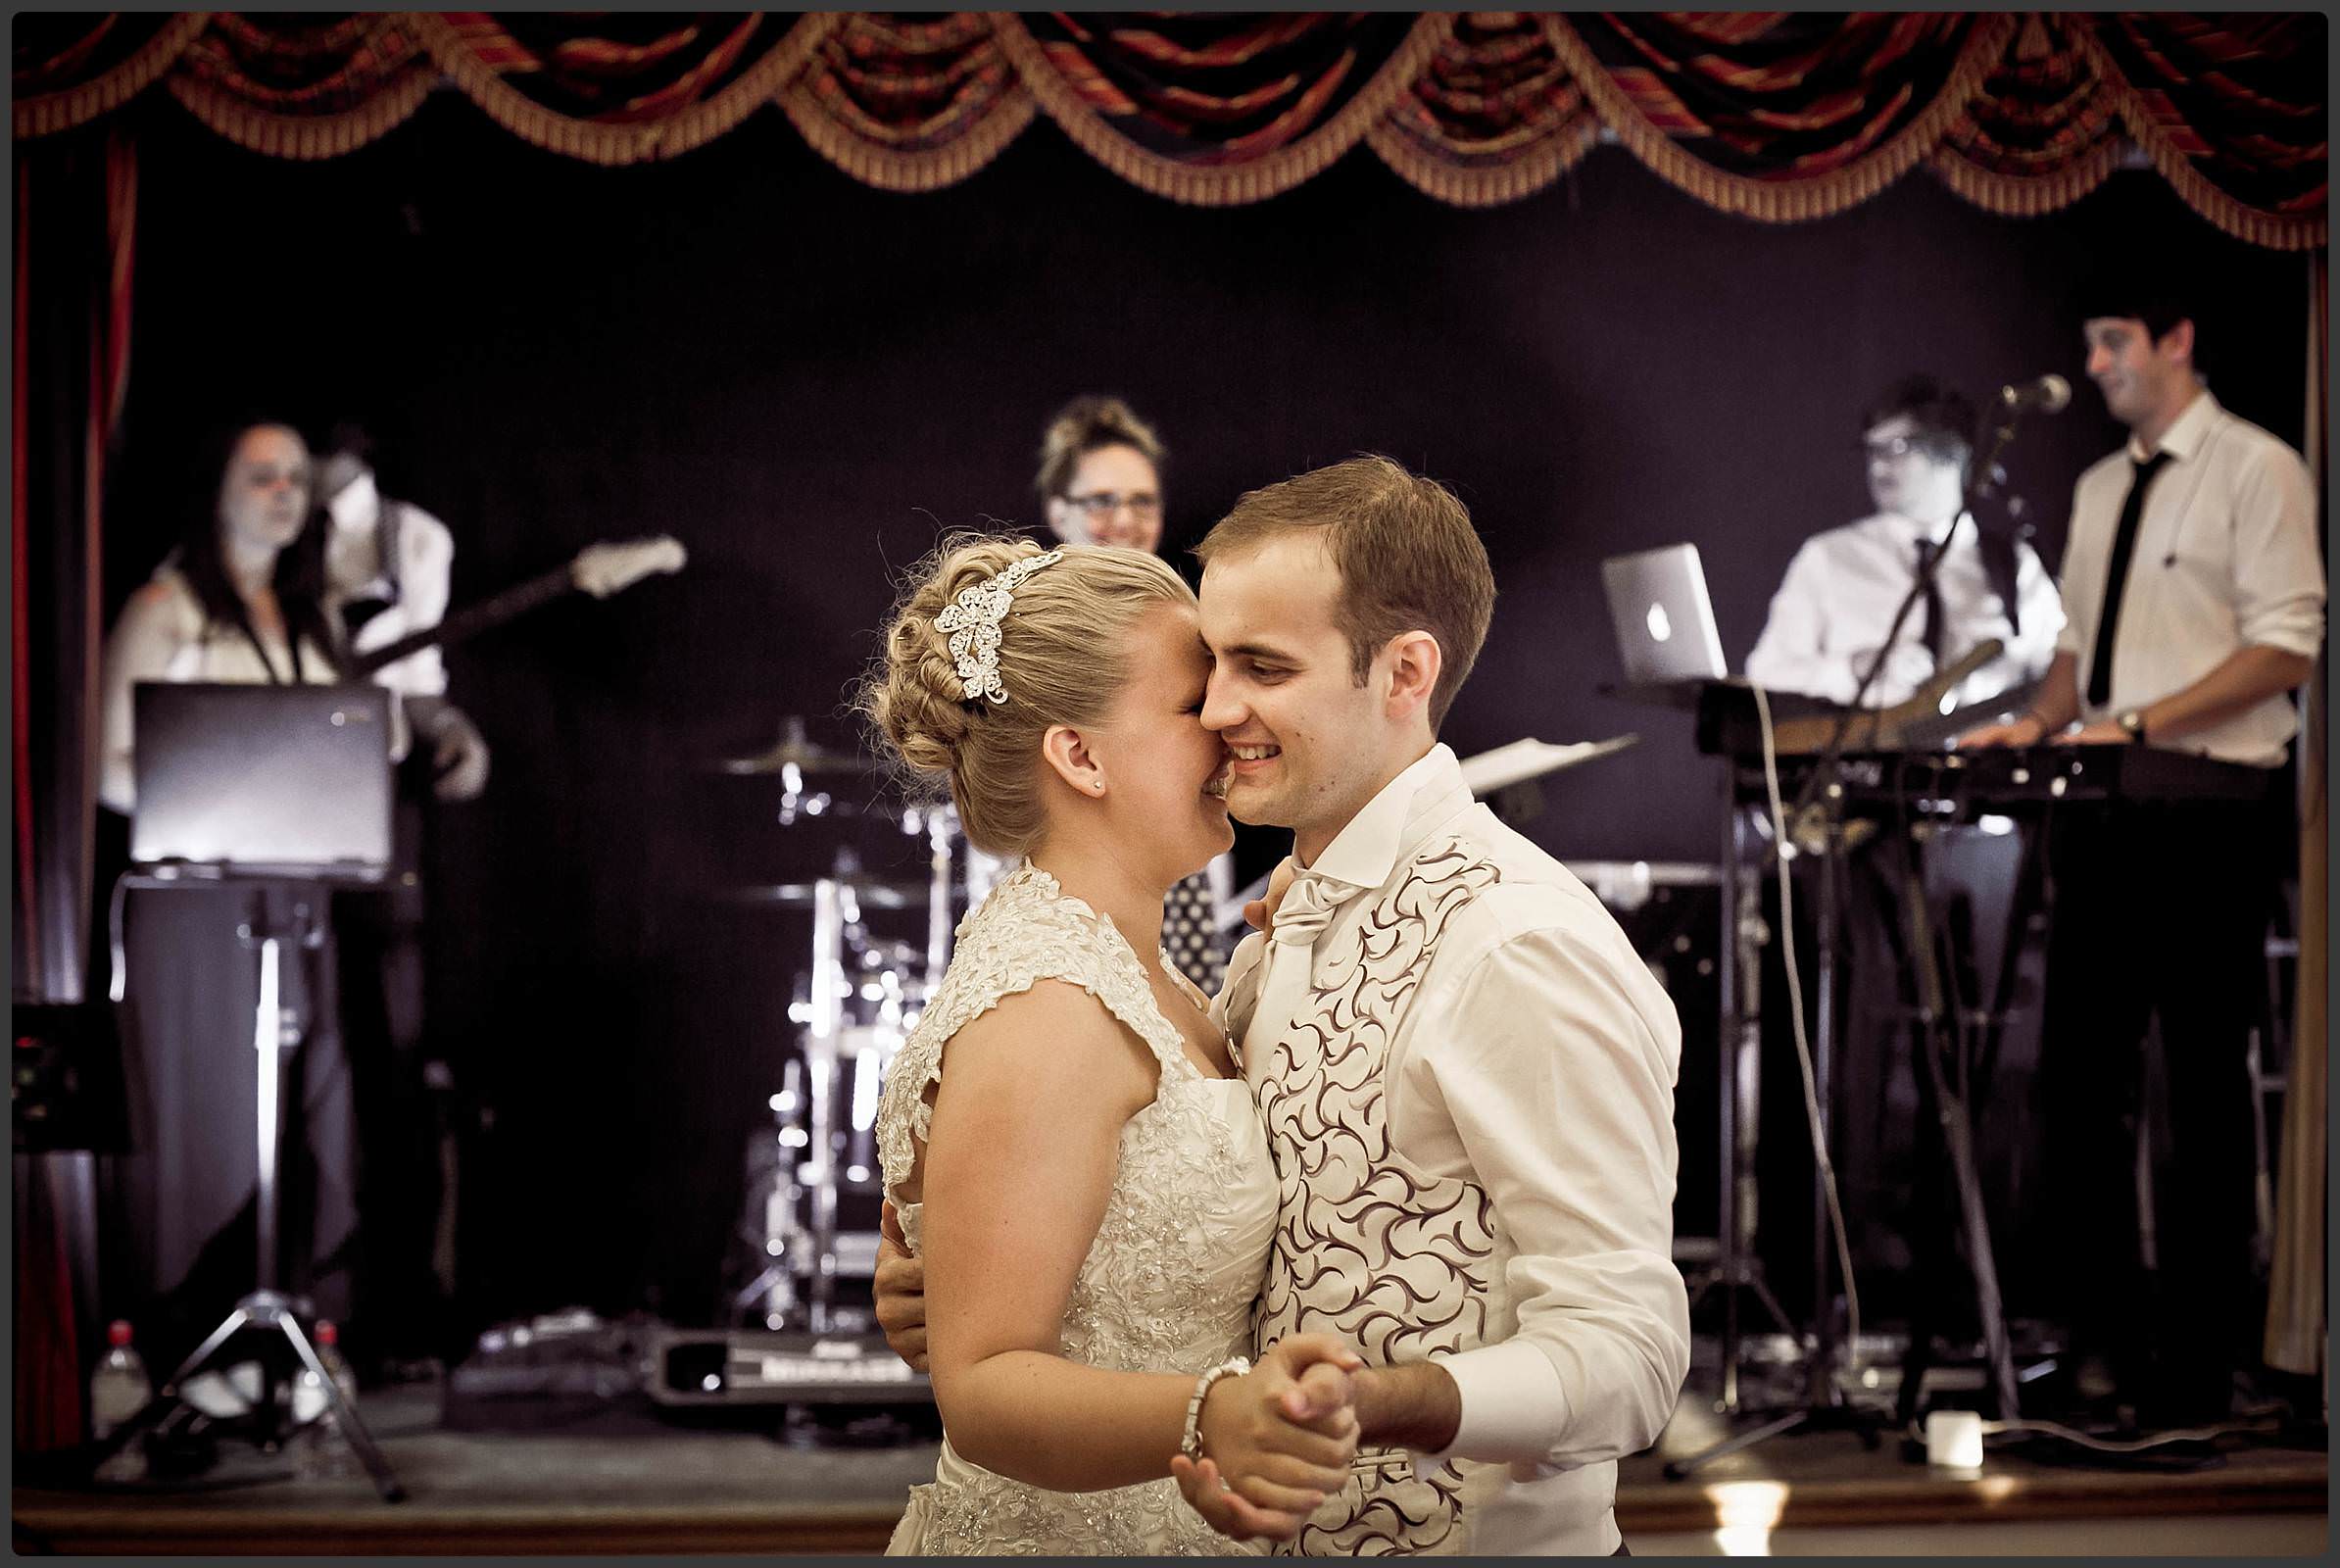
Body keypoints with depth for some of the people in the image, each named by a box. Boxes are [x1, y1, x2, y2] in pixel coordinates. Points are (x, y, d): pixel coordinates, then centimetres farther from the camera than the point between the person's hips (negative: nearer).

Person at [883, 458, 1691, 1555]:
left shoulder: (1520, 948, -21)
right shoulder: (1289, 926, 6)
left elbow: (1623, 1356, -24)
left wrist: (1372, 1402, -40)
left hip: (1485, 1543, -8)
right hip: (1298, 1536, 8)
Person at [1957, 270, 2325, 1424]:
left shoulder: (2255, 471, -4)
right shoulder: (2098, 490, 18)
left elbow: (2285, 648, -11)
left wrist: (2138, 725, -19)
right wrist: (2043, 723, 3)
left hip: (2208, 816, -7)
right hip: (2101, 813, 7)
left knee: (2204, 1091, -1)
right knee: (2079, 1078, 6)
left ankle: (2198, 1364, 6)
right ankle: (2101, 1341, 15)